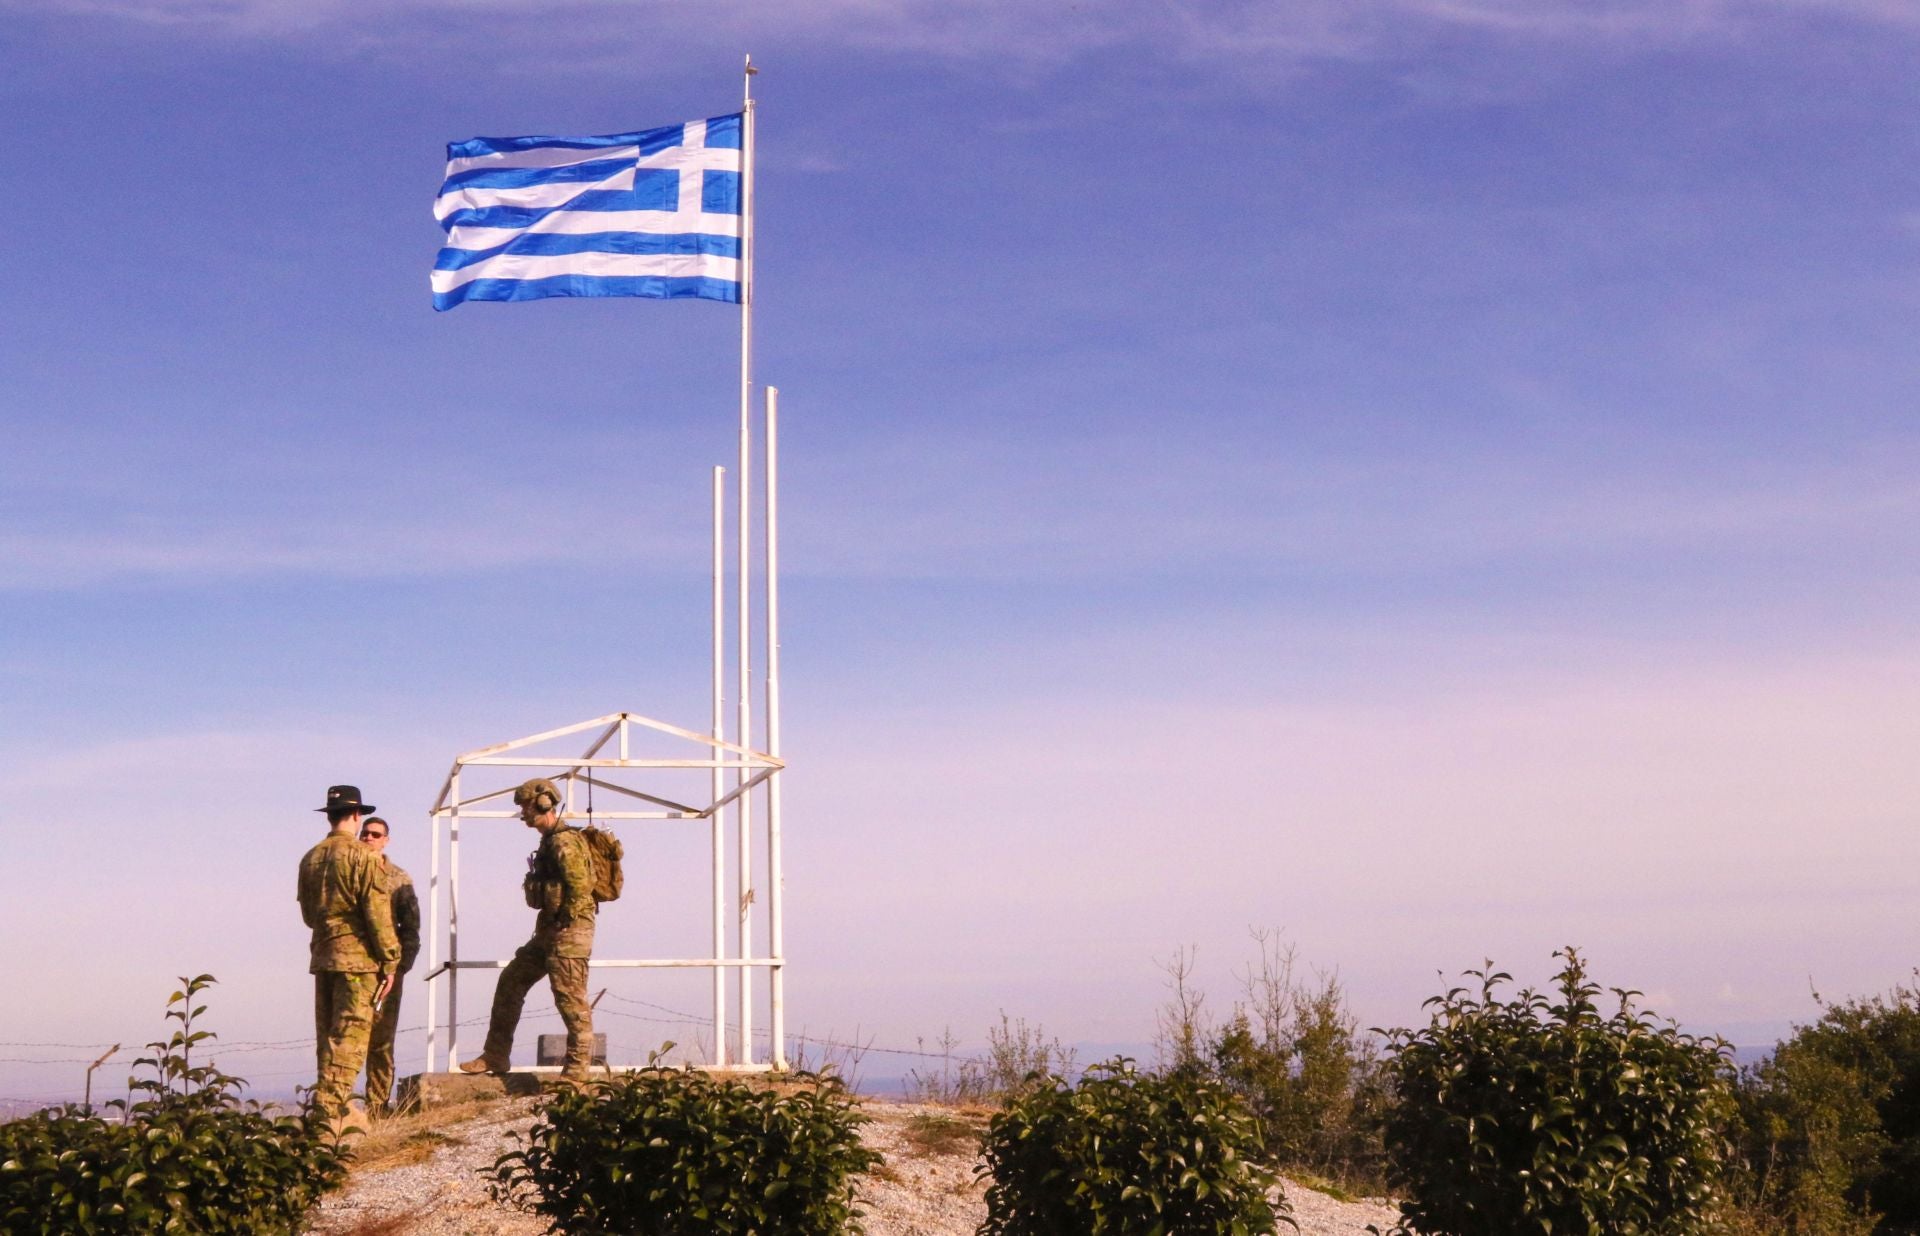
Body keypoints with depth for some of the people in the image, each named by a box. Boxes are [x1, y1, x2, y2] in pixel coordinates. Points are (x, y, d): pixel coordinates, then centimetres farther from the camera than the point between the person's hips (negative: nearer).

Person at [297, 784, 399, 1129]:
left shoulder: (310, 859, 10)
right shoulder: (363, 857, -10)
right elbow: (378, 914, -13)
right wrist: (389, 961, -8)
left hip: (321, 956, 7)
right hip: (357, 956, -7)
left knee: (326, 1034, 13)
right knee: (349, 1036, -7)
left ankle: (332, 1105, 17)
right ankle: (330, 1112, -15)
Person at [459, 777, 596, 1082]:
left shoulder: (564, 842, -15)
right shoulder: (550, 841, 17)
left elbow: (581, 886, -24)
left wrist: (564, 924, -18)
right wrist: (548, 927, 18)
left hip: (568, 932, -11)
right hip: (549, 932, 11)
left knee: (570, 1000, -7)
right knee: (511, 982, 13)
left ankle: (577, 1071, -3)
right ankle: (496, 1056, 18)